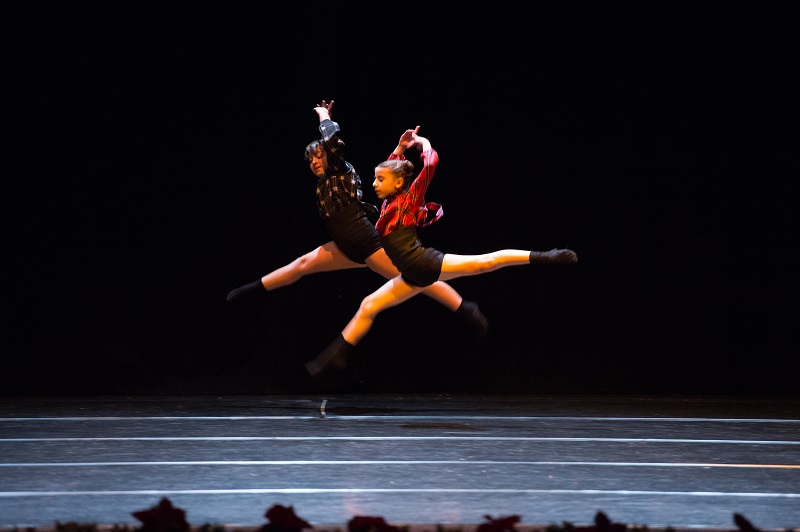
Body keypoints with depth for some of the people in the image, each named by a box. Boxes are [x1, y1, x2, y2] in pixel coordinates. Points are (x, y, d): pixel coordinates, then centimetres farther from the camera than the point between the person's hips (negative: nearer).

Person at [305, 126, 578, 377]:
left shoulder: (410, 197, -3)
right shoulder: (389, 203, 16)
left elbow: (431, 163, -12)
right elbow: (390, 169, 36)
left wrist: (423, 143, 6)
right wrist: (400, 148, 26)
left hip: (427, 263, -8)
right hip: (415, 276, 8)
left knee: (484, 262, -15)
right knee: (368, 307, 8)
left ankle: (542, 257, -14)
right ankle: (336, 356, 14)